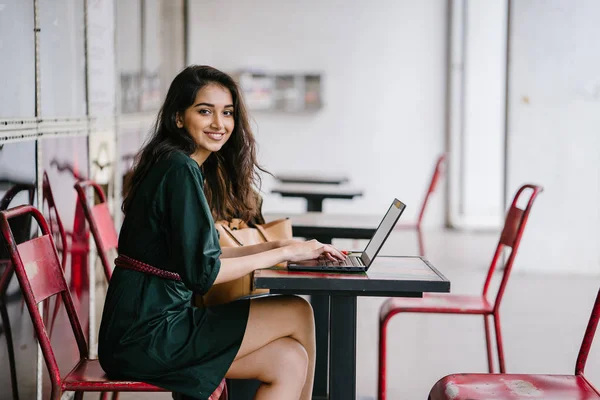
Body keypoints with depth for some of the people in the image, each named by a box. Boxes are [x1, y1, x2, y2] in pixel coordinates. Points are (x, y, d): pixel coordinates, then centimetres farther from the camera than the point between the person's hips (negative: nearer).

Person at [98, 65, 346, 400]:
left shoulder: (193, 169, 14)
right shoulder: (180, 171, -16)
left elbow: (201, 254, 16)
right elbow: (201, 273, -19)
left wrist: (277, 246, 7)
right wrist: (284, 253, -11)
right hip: (148, 335, -9)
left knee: (288, 360, -1)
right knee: (298, 313, -6)